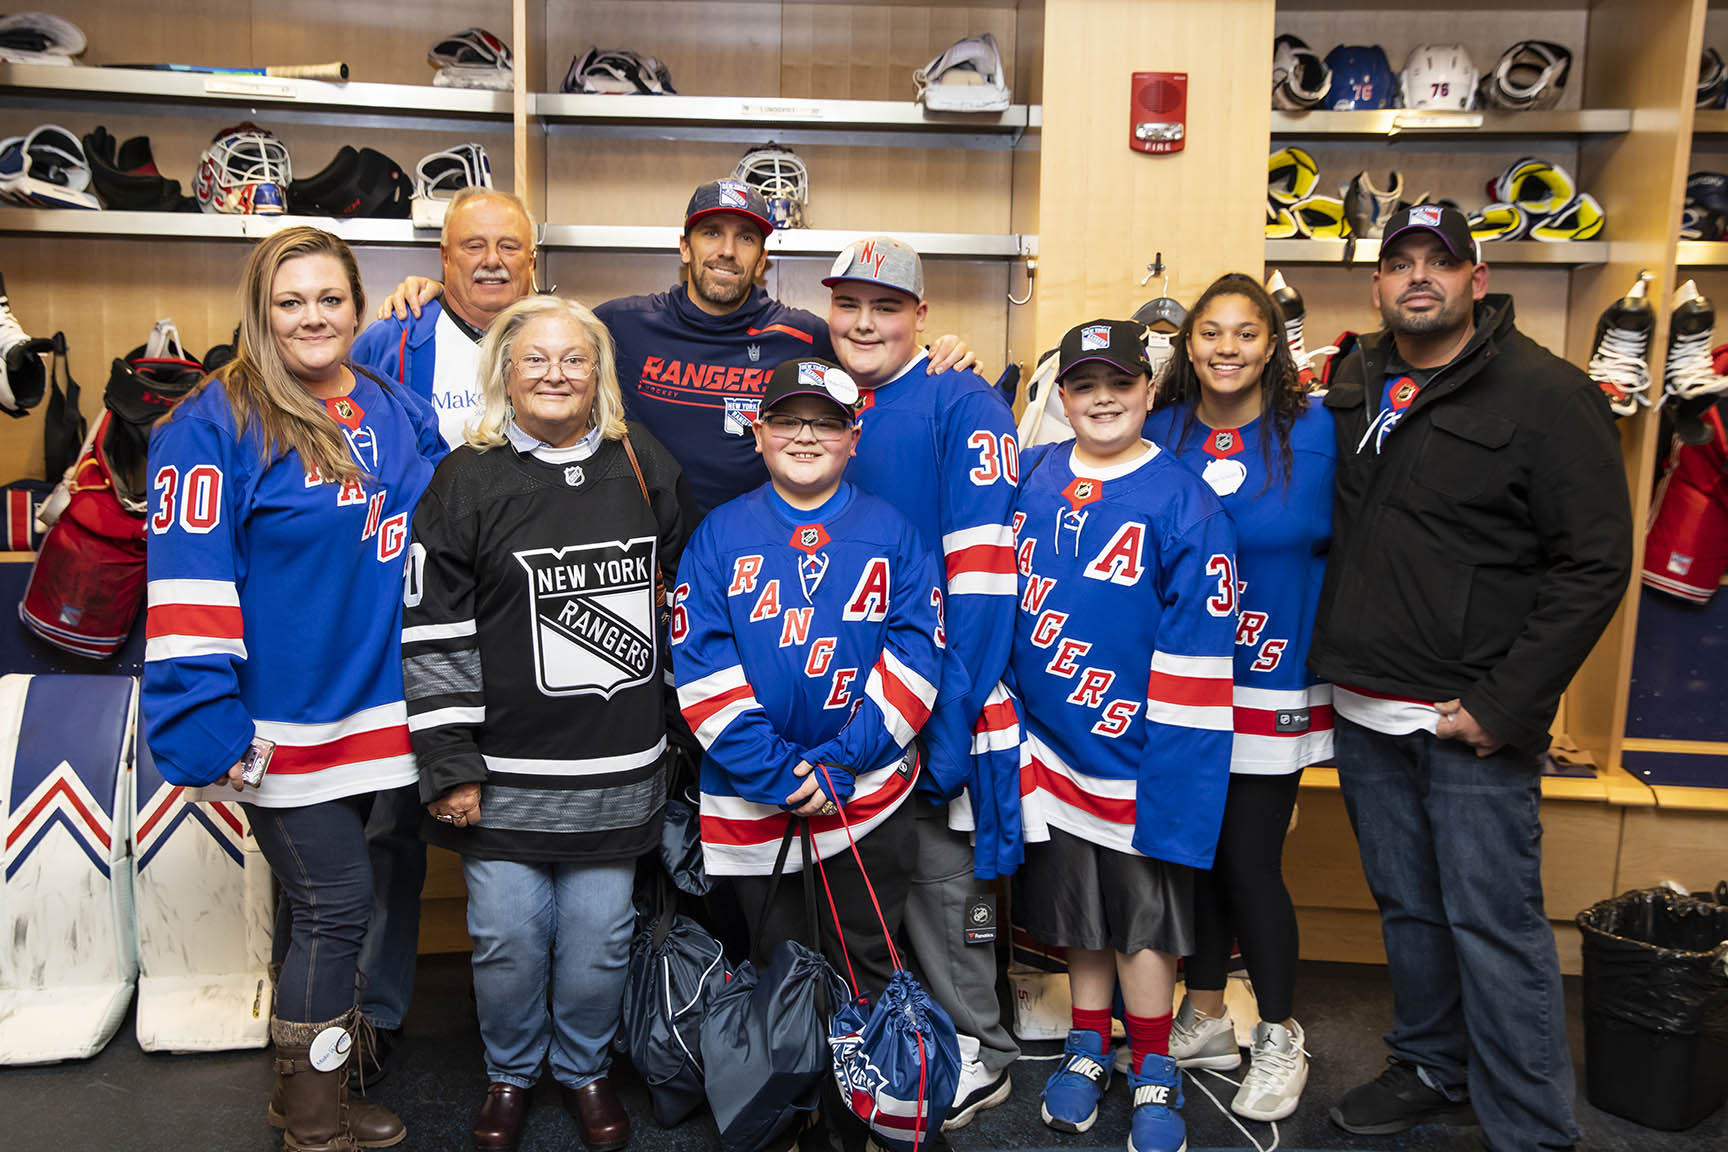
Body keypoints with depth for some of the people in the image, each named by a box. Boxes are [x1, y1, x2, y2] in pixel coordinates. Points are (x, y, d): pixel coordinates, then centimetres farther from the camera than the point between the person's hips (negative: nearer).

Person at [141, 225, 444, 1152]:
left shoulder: (400, 415, 9)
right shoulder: (216, 424, -9)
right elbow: (186, 583, -15)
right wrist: (209, 729, -20)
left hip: (382, 717, 6)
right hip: (285, 729, -6)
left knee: (331, 908, 17)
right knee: (335, 906, 1)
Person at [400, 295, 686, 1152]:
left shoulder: (646, 470, 5)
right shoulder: (468, 480, -4)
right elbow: (432, 634, -6)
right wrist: (450, 769, -8)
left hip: (617, 773, 2)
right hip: (507, 772, -2)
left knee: (598, 940, 10)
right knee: (509, 939, 7)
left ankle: (585, 1069, 35)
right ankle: (510, 1075, 34)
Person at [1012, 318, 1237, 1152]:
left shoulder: (1184, 502, -11)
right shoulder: (1030, 479, 2)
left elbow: (1196, 657, -13)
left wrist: (1173, 767, -16)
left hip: (1133, 757, -4)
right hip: (1049, 745, 4)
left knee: (1142, 916, 9)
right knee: (1077, 910, 18)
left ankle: (1153, 1076, 28)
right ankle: (1088, 1050, 37)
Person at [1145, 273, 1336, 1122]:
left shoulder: (1311, 429, -4)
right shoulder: (1158, 430, 4)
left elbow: (1331, 540, -6)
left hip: (1271, 687, -3)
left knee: (1251, 860, 1)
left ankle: (1279, 1038, 23)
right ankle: (1204, 1018, 32)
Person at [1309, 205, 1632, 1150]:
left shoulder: (1546, 394, -9)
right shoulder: (1354, 386, 9)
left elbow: (1593, 565, -12)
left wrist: (1505, 703, -16)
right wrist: (1329, 667, 10)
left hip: (1473, 723, -6)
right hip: (1362, 713, 6)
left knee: (1494, 924, -1)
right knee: (1407, 908, 18)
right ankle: (1433, 1069, 36)